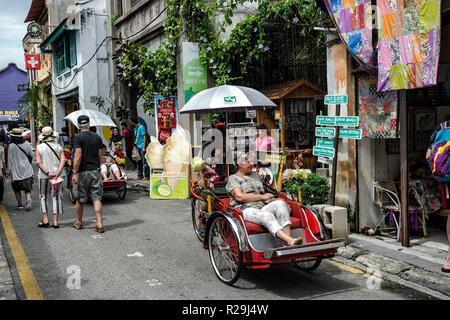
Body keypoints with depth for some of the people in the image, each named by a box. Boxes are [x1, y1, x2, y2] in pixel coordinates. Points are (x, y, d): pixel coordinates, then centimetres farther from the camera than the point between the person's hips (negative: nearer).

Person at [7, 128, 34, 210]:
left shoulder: (11, 146, -10)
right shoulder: (27, 144, 0)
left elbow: (10, 160, -6)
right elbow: (31, 157, 10)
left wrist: (9, 171, 2)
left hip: (16, 171, -2)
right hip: (27, 171, 2)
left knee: (17, 189, 14)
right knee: (27, 188, 7)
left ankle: (20, 204, 16)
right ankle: (28, 198, -19)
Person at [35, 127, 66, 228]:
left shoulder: (39, 147, -1)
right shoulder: (58, 147, 2)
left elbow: (38, 162, -11)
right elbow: (63, 160, -8)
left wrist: (47, 173, -13)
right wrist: (57, 173, -13)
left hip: (44, 176, -1)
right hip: (58, 176, 1)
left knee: (43, 197, 12)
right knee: (56, 198, 6)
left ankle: (45, 220, 9)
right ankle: (55, 222, 5)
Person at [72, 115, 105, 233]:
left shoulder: (79, 137, -8)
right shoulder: (97, 137, 7)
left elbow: (78, 156, -15)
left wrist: (74, 173, -12)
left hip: (83, 171, -3)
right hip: (95, 171, 3)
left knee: (80, 199, 11)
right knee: (96, 198, 2)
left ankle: (79, 222, 26)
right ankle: (100, 224, -5)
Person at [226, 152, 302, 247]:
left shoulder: (256, 175, 30)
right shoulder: (233, 178, 8)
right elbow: (239, 197, -7)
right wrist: (262, 196, -4)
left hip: (263, 207, 6)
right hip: (247, 210, -6)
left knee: (280, 203, -26)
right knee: (266, 216, -37)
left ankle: (288, 237, -41)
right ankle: (290, 241, -55)